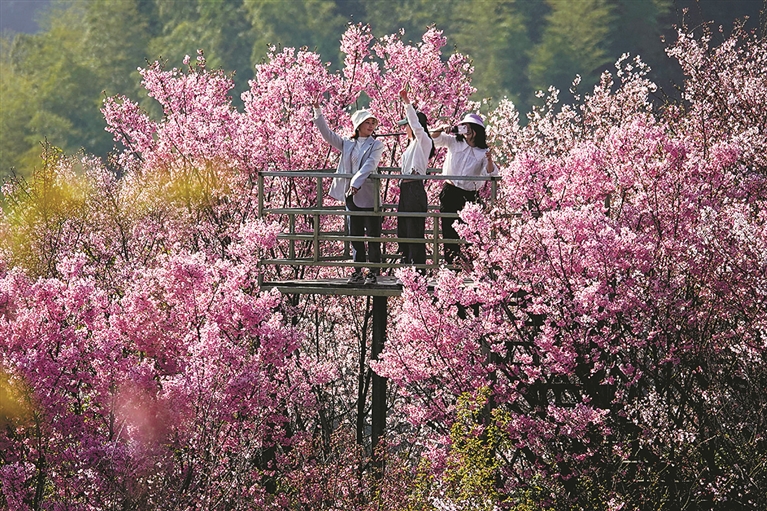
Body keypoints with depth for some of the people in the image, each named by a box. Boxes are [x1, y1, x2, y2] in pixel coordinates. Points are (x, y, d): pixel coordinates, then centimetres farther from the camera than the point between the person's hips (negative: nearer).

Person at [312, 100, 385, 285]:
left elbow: (369, 165, -16)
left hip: (368, 196, -4)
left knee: (373, 236, -2)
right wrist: (318, 112, -2)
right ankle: (358, 272, 15)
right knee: (355, 235, 9)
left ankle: (374, 272, 3)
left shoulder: (376, 145, -1)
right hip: (350, 195, 4)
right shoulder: (347, 144, 11)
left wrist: (357, 182, -30)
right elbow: (327, 134, 8)